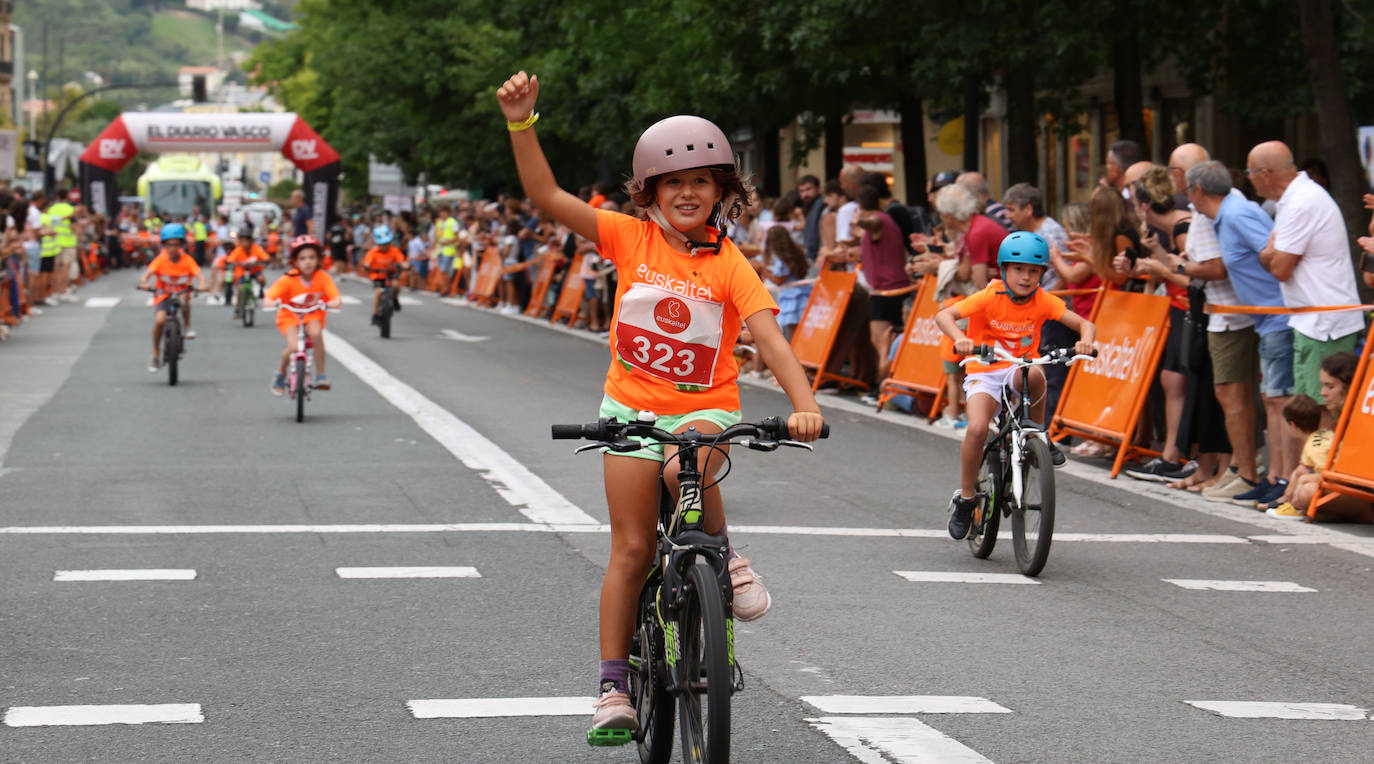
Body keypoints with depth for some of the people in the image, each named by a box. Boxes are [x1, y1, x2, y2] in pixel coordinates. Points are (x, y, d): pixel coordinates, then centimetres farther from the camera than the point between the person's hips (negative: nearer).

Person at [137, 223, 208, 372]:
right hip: (163, 296, 0)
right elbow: (148, 272, -22)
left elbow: (198, 274, -21)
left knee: (184, 300, -37)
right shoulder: (161, 260, -11)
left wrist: (201, 285, -43)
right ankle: (155, 355, -5)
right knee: (159, 320, -23)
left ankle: (188, 327, -9)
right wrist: (143, 282, -44)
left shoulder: (187, 260, -10)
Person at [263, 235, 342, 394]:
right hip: (289, 316, -1)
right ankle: (281, 373, 8)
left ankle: (320, 375, -17)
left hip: (312, 315, 1)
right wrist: (270, 303, -47)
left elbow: (336, 297, -23)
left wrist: (334, 302, -46)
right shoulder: (288, 279, -19)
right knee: (293, 347, -25)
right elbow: (270, 296, -24)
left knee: (316, 333, -33)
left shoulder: (323, 278, -15)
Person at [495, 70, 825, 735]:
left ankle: (725, 559, -6)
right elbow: (546, 195, -9)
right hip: (632, 406, 1)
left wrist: (804, 405, -35)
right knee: (631, 548, -3)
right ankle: (614, 686, 4)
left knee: (685, 470, -35)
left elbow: (769, 336, -19)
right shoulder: (631, 238, -4)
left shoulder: (730, 265, -8)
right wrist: (520, 123, -22)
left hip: (705, 409, -1)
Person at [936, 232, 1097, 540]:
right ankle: (964, 498, -5)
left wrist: (1086, 339, -31)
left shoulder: (1043, 301, -5)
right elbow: (944, 315, -19)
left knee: (1034, 374, -37)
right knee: (977, 429, -26)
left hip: (1018, 370, 1)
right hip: (984, 372, -1)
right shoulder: (990, 297, -11)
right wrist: (960, 339, -40)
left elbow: (1084, 323, -7)